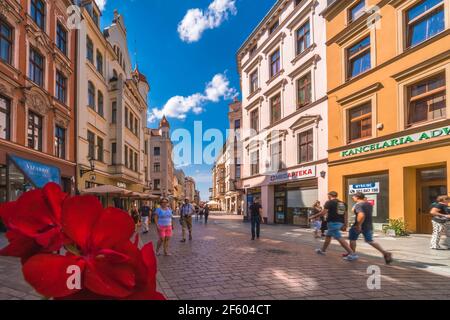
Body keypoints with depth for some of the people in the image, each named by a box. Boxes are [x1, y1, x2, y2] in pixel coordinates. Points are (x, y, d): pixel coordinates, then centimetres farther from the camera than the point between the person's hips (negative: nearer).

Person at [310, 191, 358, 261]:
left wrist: (314, 216, 1)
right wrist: (344, 224, 23)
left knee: (339, 238, -9)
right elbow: (344, 214, 15)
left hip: (333, 223, -9)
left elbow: (323, 213, -12)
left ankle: (352, 254, -14)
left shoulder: (329, 202, -8)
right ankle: (323, 250, 33)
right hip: (340, 222, 9)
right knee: (328, 236, 22)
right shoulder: (343, 203, 15)